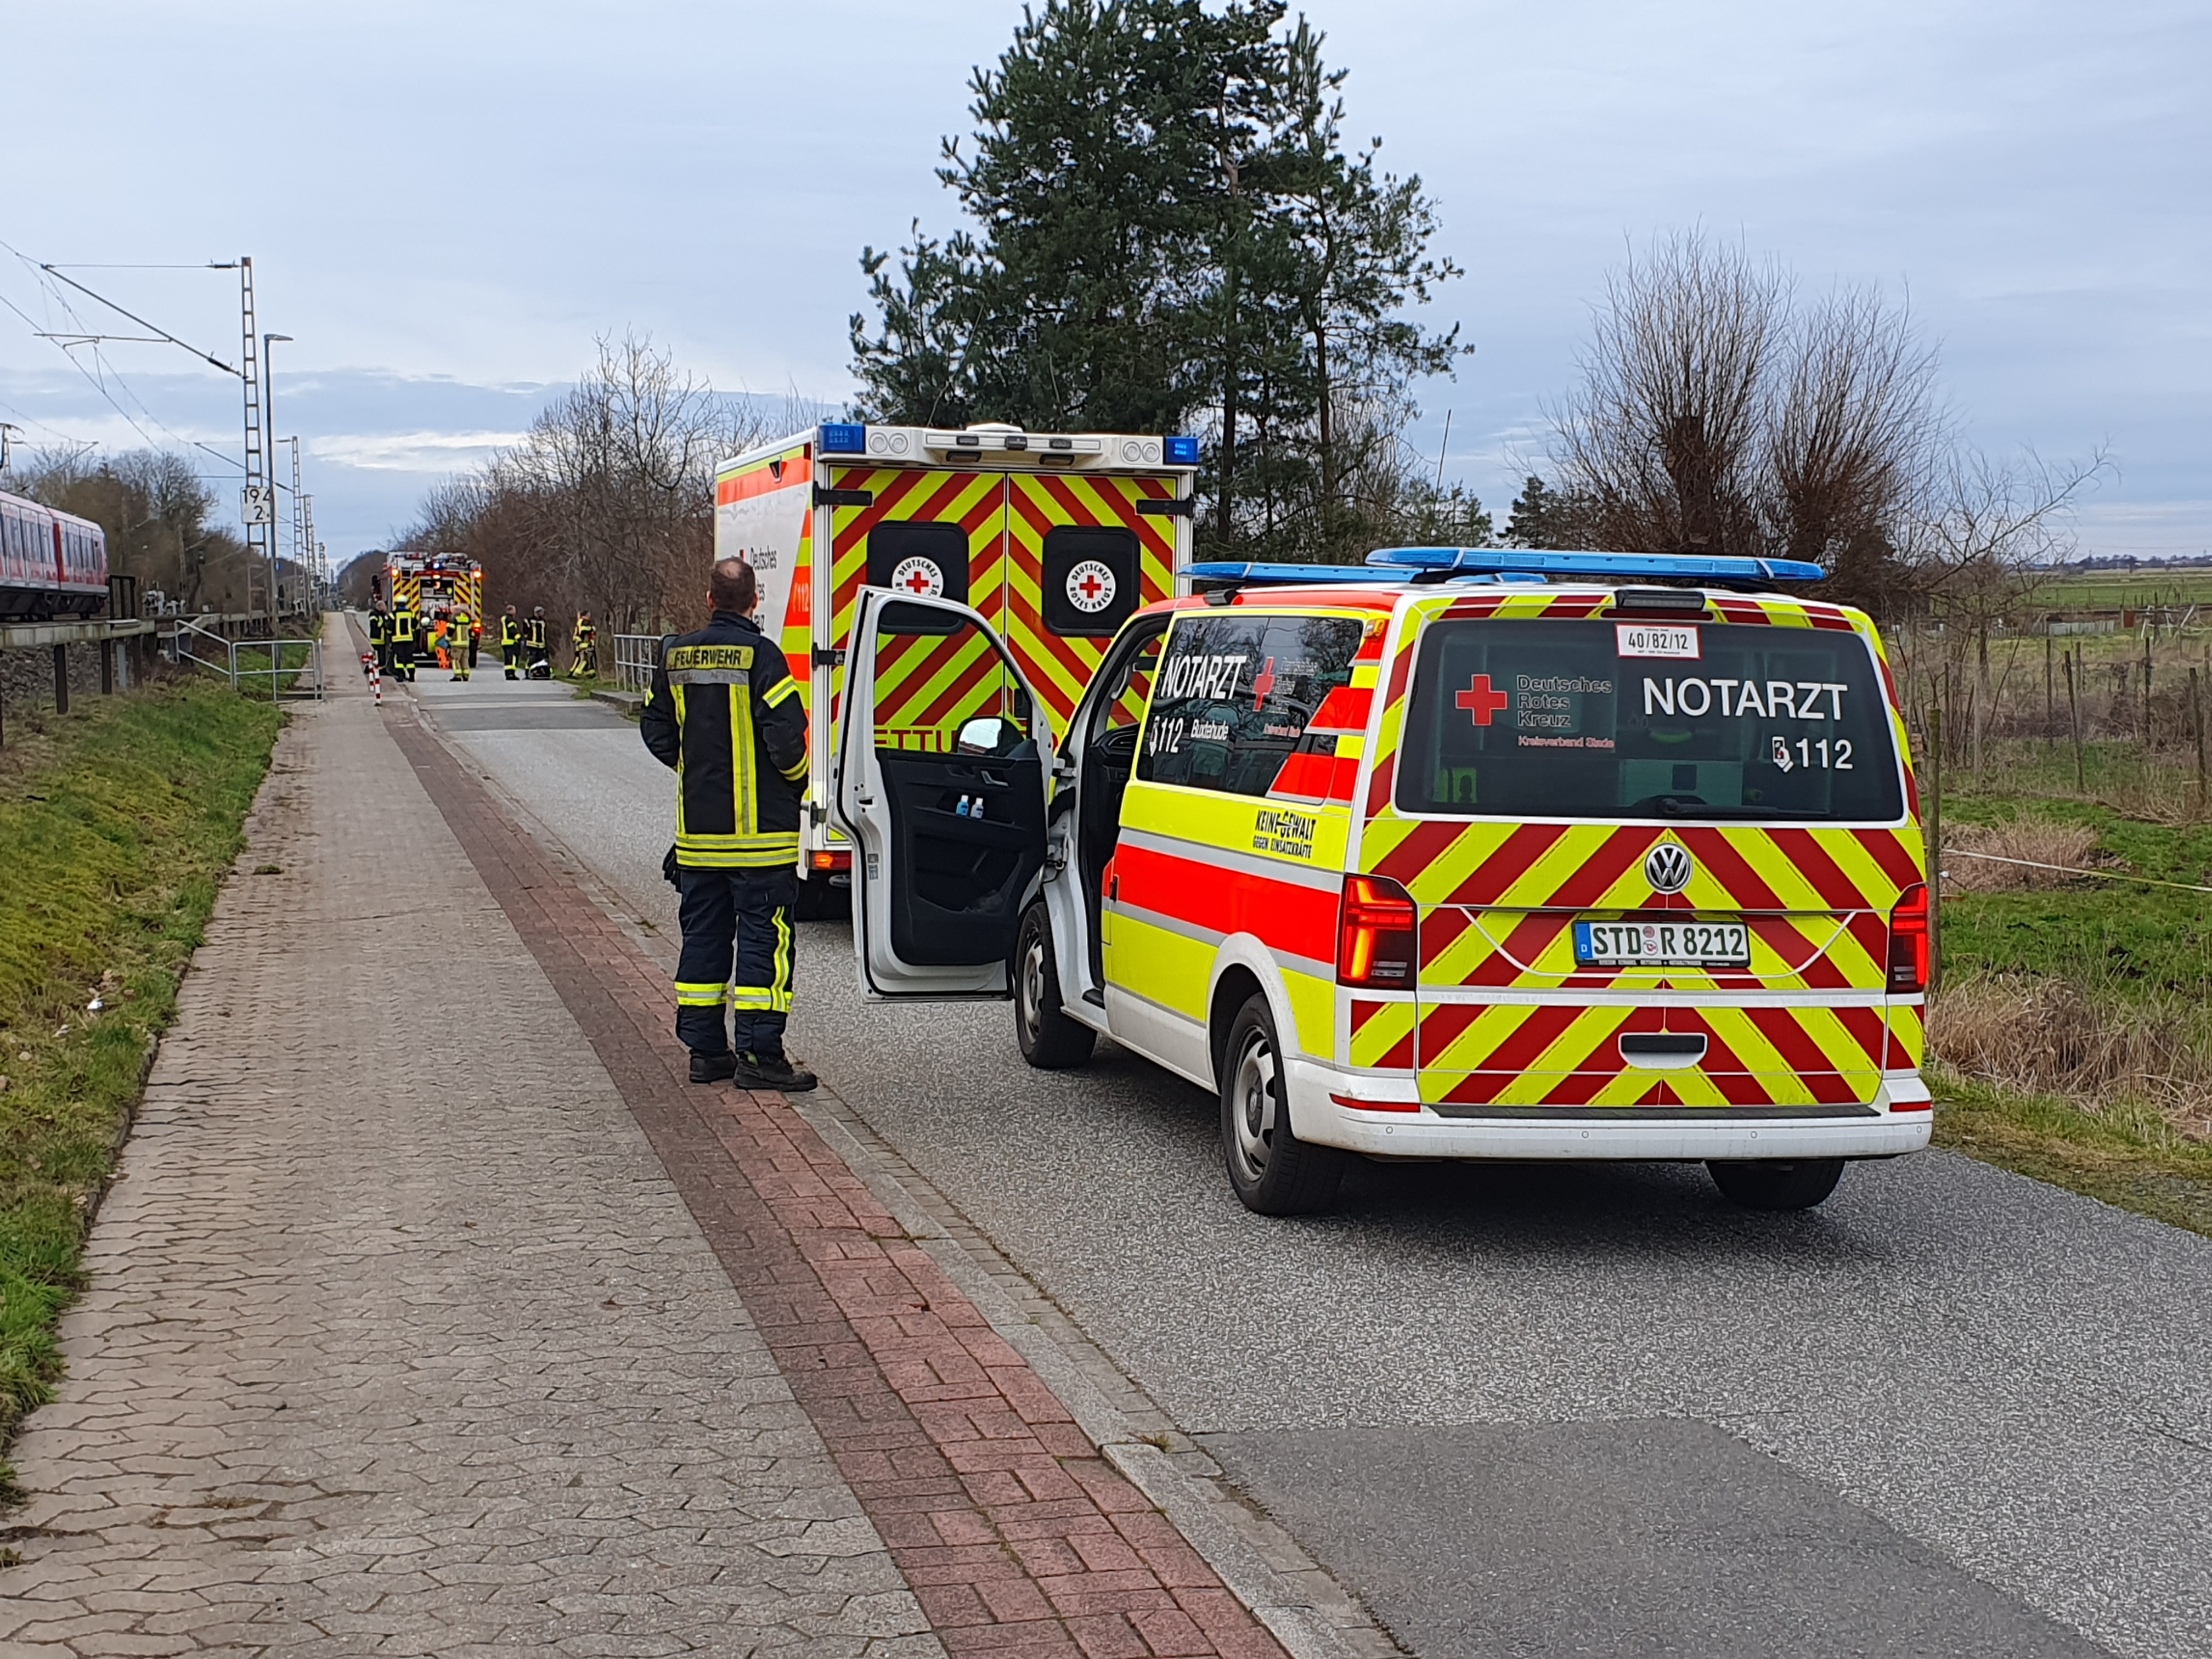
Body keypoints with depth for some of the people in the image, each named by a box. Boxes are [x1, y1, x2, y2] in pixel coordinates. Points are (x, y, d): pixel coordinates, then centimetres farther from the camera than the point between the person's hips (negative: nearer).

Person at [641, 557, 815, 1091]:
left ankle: (705, 1049, 16)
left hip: (697, 825, 6)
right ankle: (759, 1052, -5)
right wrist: (796, 781, 0)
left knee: (703, 933, 13)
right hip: (759, 827, -6)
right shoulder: (760, 656, -14)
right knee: (763, 935, -2)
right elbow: (786, 734, -18)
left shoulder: (676, 655, 5)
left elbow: (656, 730, 12)